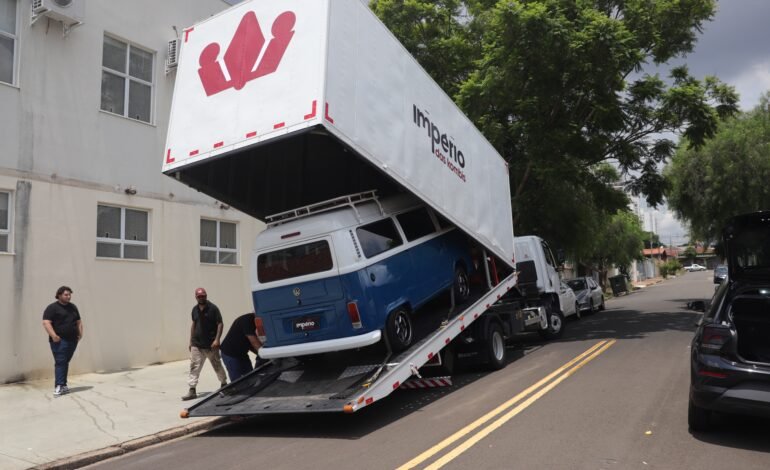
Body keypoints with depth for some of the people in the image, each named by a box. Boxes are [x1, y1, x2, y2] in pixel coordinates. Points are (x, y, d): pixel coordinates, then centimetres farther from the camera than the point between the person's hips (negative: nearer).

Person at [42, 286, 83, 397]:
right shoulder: (52, 308, -3)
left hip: (72, 340, 6)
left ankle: (63, 385, 17)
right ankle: (58, 386, -11)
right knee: (60, 362, -10)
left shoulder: (73, 307, 18)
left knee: (65, 362, 11)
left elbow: (78, 321, 25)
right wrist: (53, 335, -22)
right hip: (59, 341, -6)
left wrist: (80, 332, 10)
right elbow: (46, 322, -12)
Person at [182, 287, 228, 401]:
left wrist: (217, 339, -20)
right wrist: (191, 341, 15)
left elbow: (220, 324, -11)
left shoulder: (213, 308, -10)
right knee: (194, 367, -2)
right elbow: (193, 325, 17)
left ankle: (224, 384, 30)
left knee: (217, 365, 11)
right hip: (196, 345, 4)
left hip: (211, 345, -4)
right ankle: (192, 390, 2)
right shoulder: (195, 309, 7)